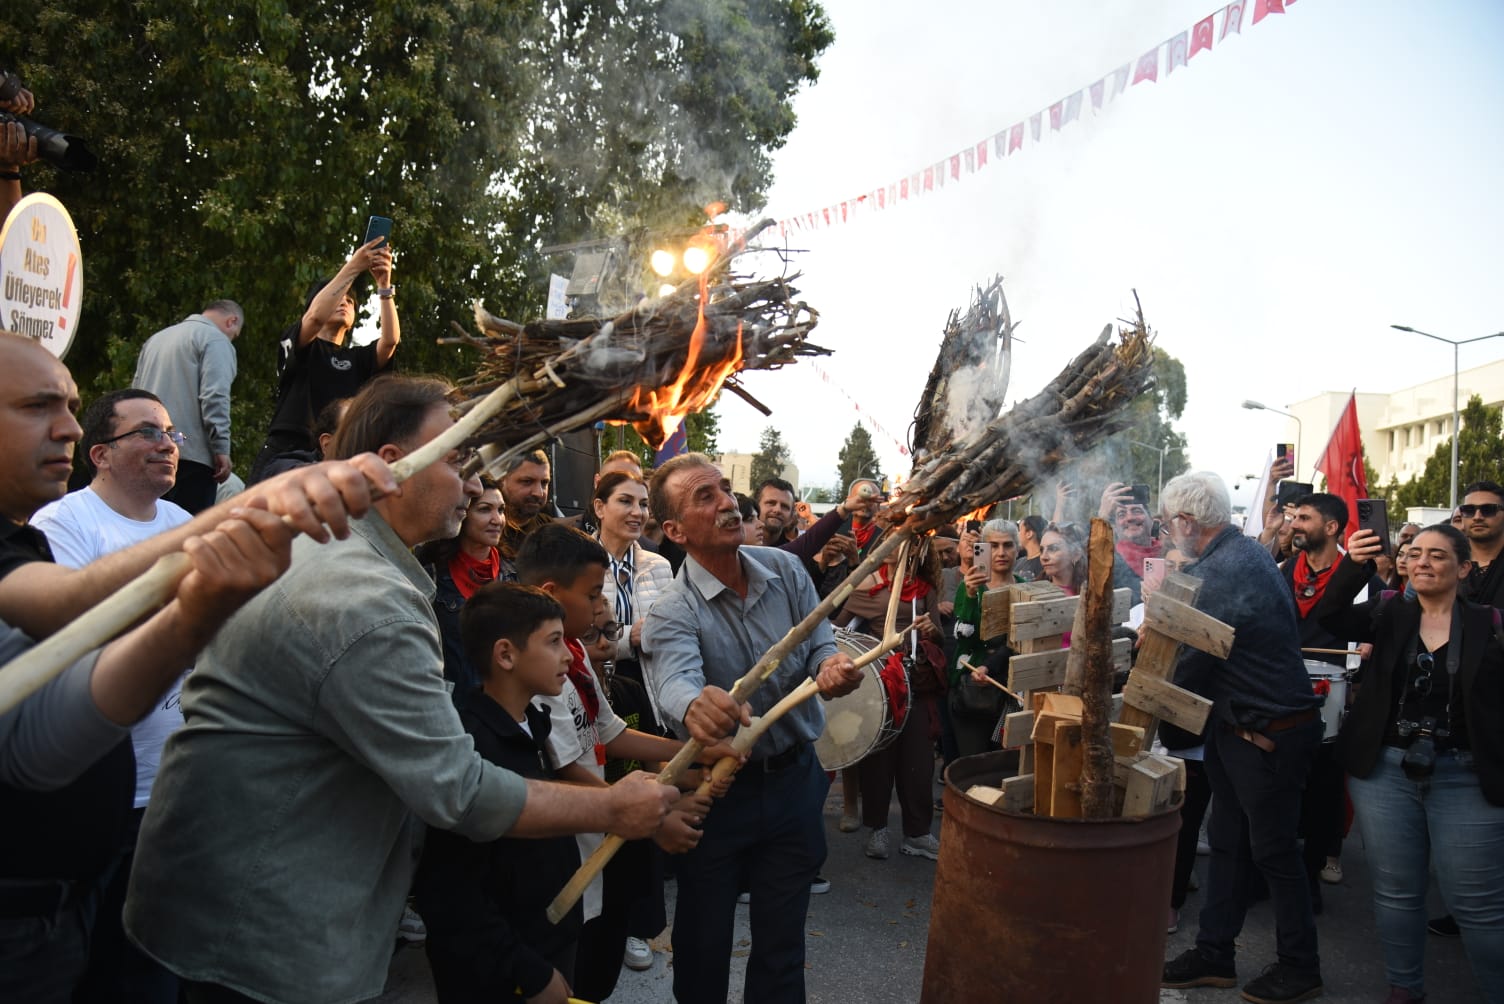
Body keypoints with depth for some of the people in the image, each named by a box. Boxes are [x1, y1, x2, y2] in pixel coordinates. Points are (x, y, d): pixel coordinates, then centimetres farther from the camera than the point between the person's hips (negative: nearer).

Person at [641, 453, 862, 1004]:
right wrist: (694, 705, -61)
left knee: (783, 938, 16)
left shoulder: (785, 570, -4)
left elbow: (819, 645, -2)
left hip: (795, 777, 3)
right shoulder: (672, 613, -18)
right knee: (704, 941, 13)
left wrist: (831, 667, -27)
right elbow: (675, 680, -37)